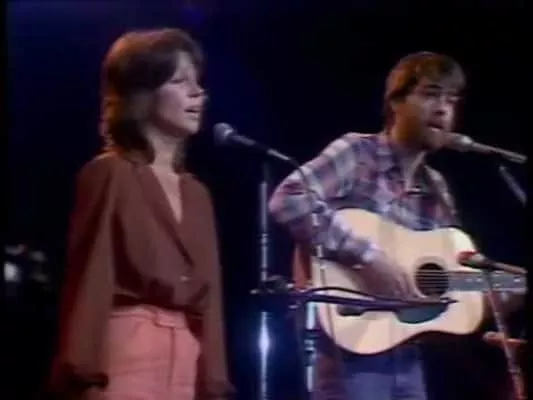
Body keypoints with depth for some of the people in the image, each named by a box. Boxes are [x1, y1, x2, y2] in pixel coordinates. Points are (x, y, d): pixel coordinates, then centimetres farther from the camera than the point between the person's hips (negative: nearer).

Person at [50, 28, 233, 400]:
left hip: (188, 364, 7)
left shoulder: (197, 194, 21)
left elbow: (209, 295, 17)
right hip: (126, 353, -7)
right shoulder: (110, 174, 1)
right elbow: (90, 279, -6)